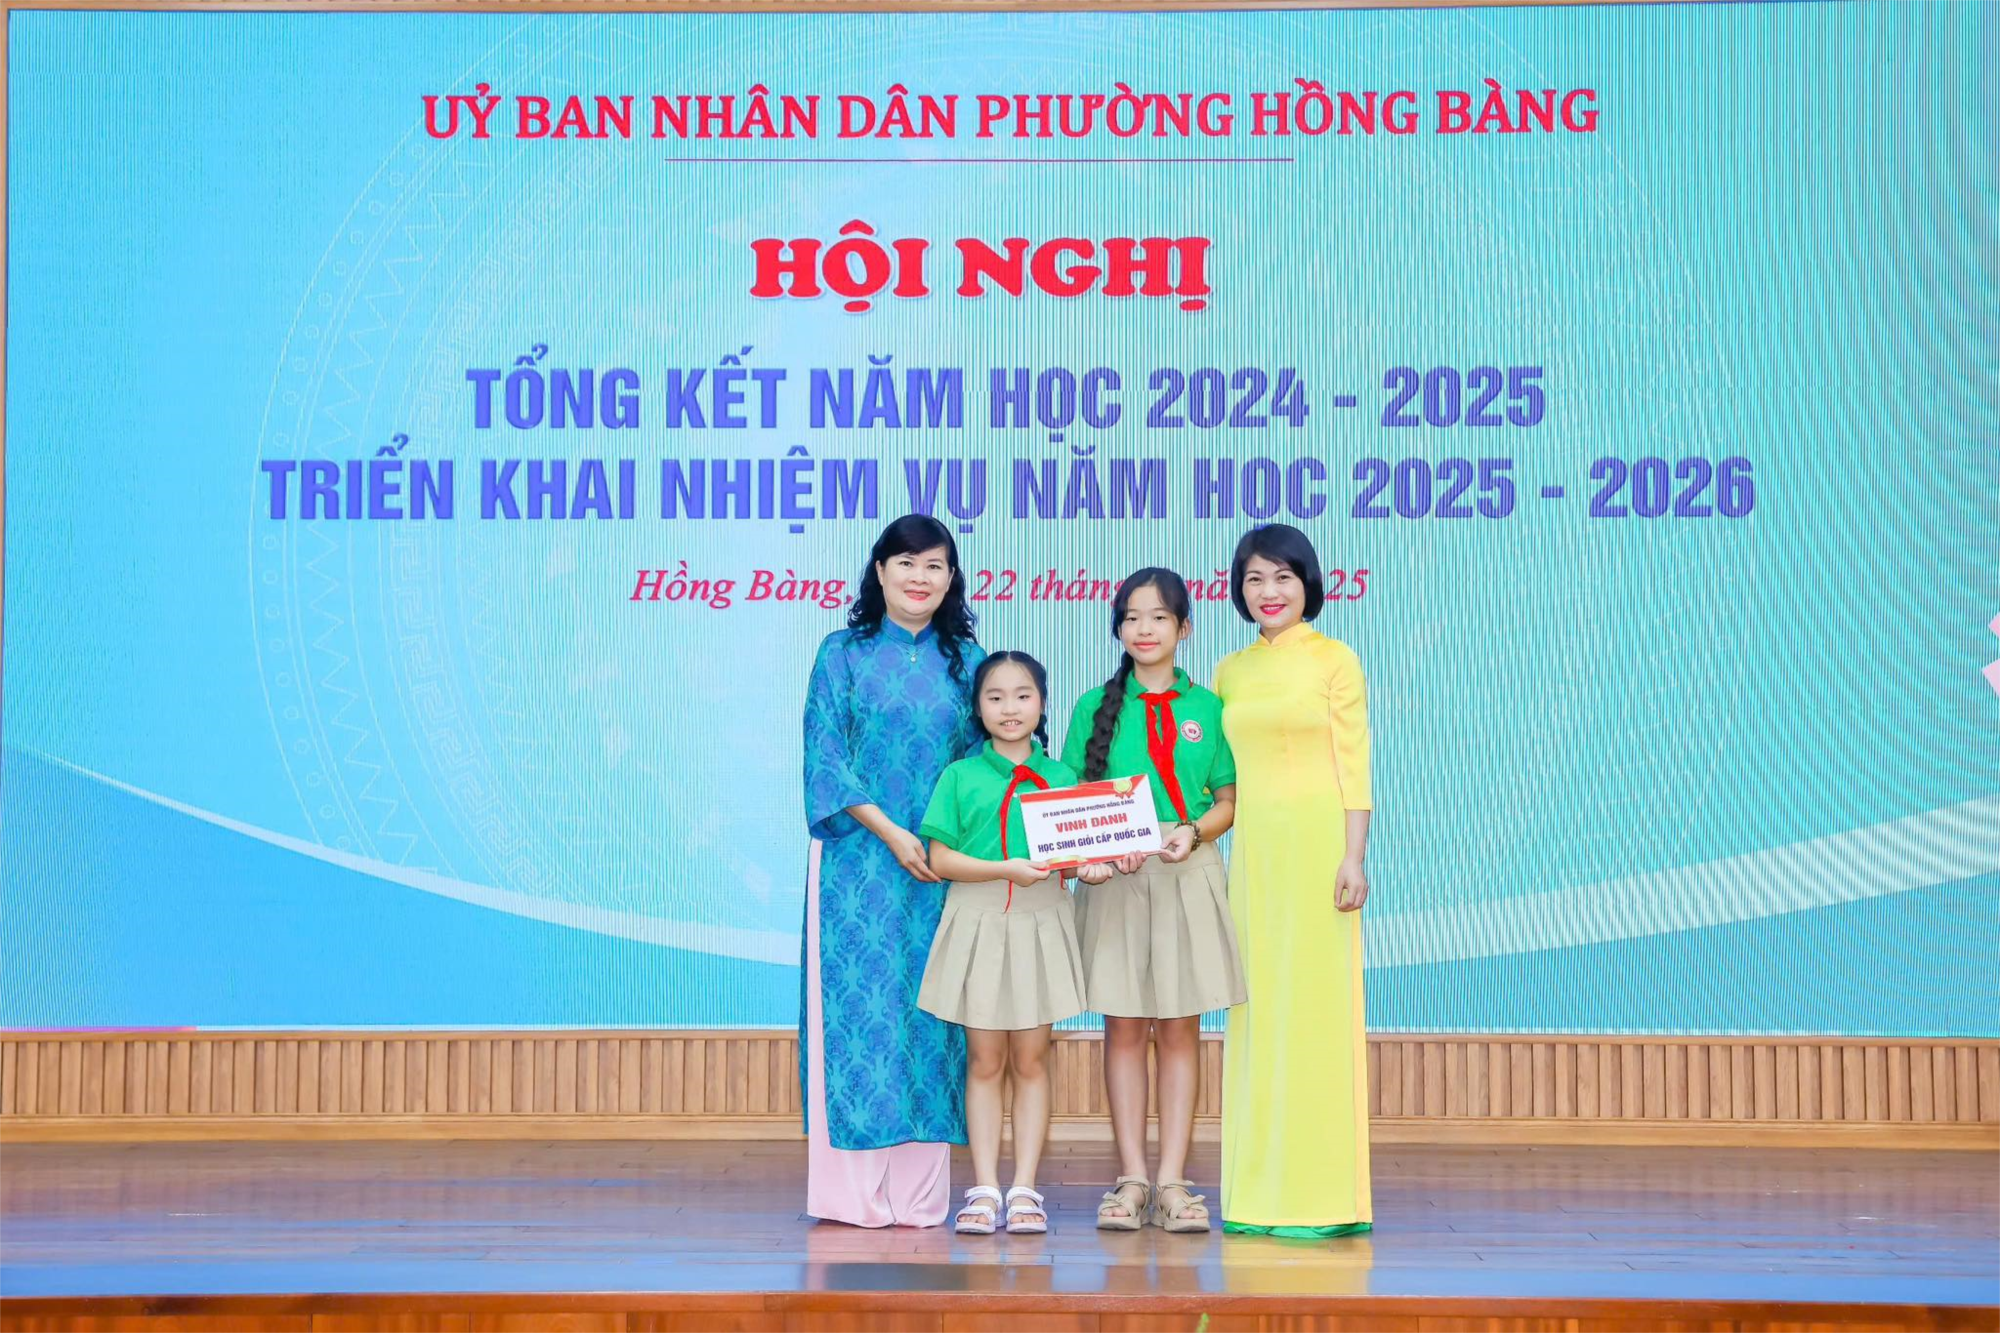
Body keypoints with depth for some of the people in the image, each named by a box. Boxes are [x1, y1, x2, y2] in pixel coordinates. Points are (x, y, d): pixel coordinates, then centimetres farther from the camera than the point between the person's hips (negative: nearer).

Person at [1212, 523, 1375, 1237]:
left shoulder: (1334, 660, -1)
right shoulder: (1230, 671, 14)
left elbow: (1354, 764, -5)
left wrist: (1353, 857, -13)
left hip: (1316, 845, -5)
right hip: (1251, 851, 5)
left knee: (1317, 1007, -5)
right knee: (1258, 1009, 5)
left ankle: (1325, 1197, -2)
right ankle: (1262, 1195, 9)